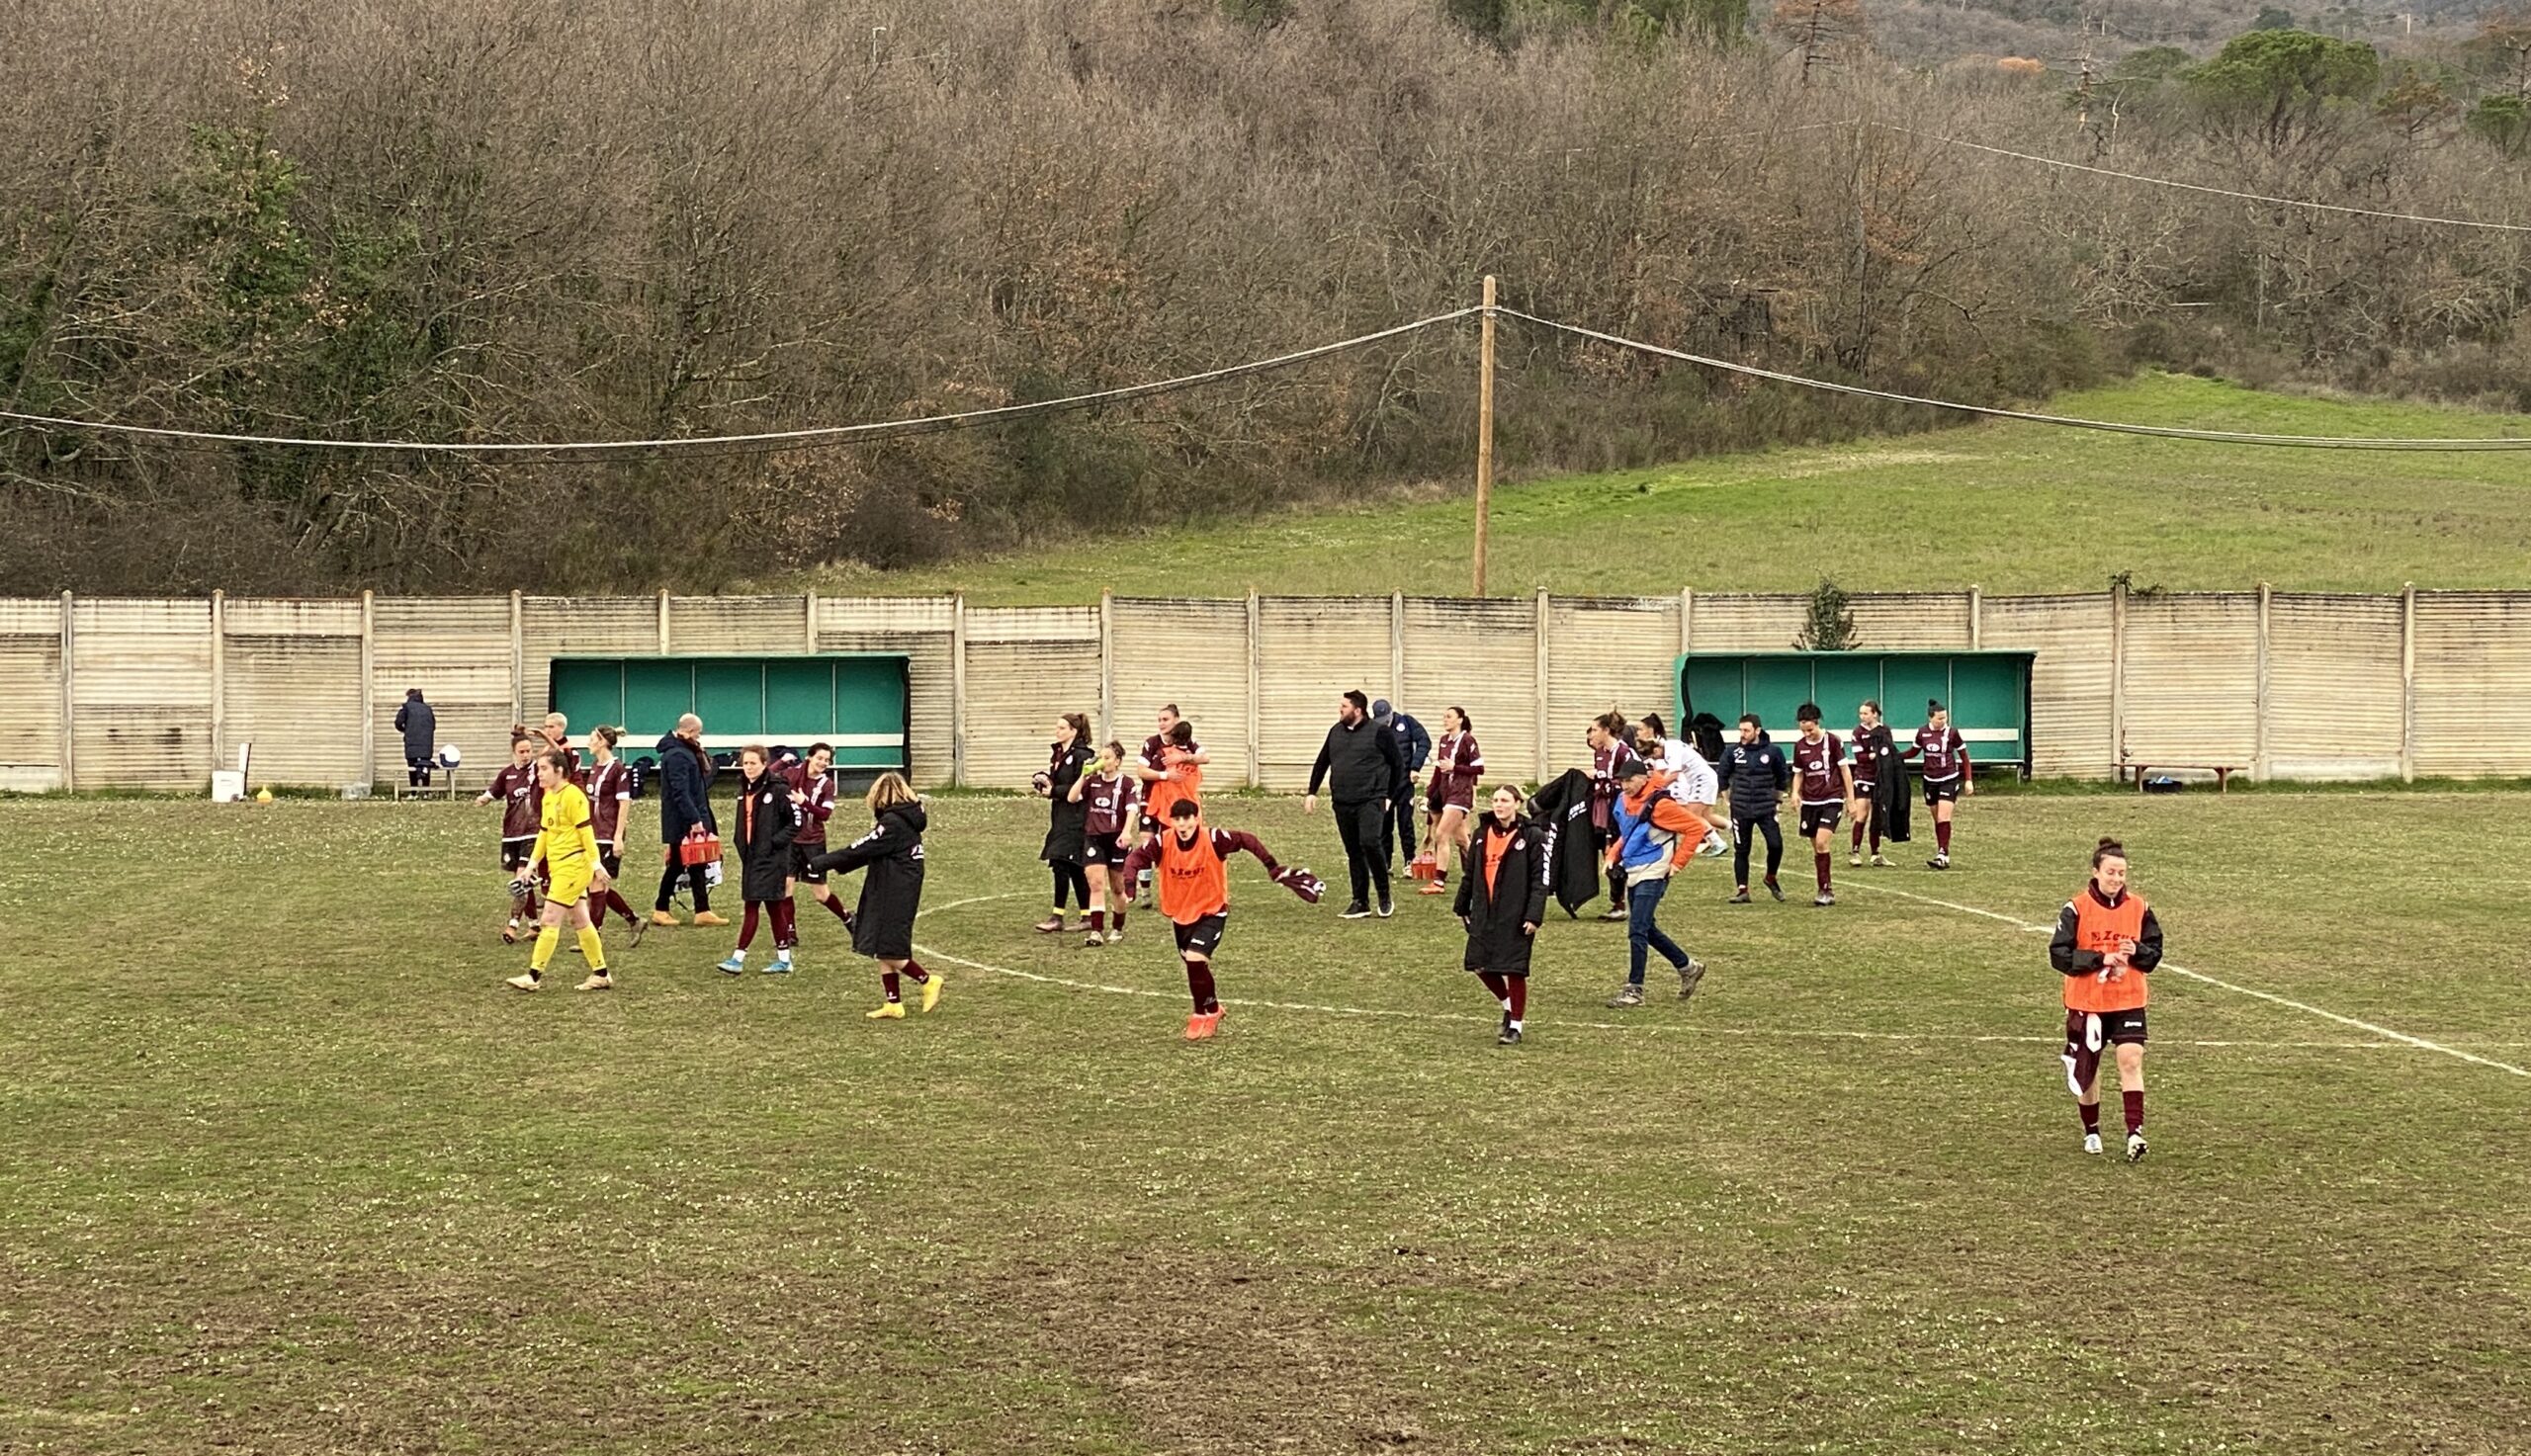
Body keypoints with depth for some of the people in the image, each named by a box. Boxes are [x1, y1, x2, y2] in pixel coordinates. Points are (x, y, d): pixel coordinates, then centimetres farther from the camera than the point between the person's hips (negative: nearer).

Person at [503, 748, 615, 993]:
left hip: (573, 866, -9)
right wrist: (532, 864, 16)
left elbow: (586, 831, -16)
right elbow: (544, 833, 20)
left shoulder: (572, 796, -15)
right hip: (558, 867, 9)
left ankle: (534, 977, -6)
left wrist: (596, 864, -17)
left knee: (549, 920, -8)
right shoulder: (547, 798, 12)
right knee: (580, 921, 12)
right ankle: (601, 975, 17)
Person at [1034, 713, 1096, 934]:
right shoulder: (1058, 754, 16)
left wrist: (1053, 791, -13)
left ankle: (1058, 917, -9)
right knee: (1074, 868, 10)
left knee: (1061, 862, -12)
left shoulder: (1081, 755, -12)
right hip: (1061, 816, 9)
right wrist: (1043, 781, 3)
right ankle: (1087, 916, 14)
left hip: (1075, 818, -9)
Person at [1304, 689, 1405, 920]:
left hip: (1370, 801, -6)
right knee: (1353, 852, 8)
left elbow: (1396, 766, 1)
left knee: (1370, 842, -20)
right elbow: (1321, 763, 20)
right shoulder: (1336, 732, 11)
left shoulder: (1379, 733, -5)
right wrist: (1312, 792, 15)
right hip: (1342, 803, 6)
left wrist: (1389, 795, 0)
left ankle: (1384, 897, -6)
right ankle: (1360, 901, 16)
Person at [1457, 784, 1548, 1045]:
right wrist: (1463, 907, 17)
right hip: (1484, 914, 5)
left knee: (1514, 970, -2)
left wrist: (1534, 916, -16)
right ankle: (1508, 1005, 31)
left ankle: (1515, 1026, 11)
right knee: (1481, 965, 5)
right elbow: (1470, 874, 17)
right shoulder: (1482, 834, 9)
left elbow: (1539, 881, -9)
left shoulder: (1530, 838, -7)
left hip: (1514, 916, -5)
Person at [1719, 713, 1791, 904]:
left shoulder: (1773, 752, -2)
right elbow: (1723, 777, 13)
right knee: (1741, 850, 2)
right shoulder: (1732, 752, 0)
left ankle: (1771, 878, 15)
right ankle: (1742, 890, 10)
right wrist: (1726, 798, 11)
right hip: (1740, 809, 1)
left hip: (1766, 808, -1)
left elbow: (1782, 777, 12)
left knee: (1776, 845, -11)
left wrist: (1779, 800, 14)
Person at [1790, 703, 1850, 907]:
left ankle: (1825, 889, -15)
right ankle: (1826, 890, 16)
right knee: (1816, 848, 7)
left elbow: (1844, 770, -3)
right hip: (1810, 802, 5)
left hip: (1832, 800, -5)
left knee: (1822, 842, -19)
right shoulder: (1799, 745, 3)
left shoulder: (1832, 741, -8)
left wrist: (1851, 799, -3)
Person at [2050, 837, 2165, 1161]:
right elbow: (2059, 954, -13)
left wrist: (2136, 952, -16)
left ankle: (2135, 1132, -18)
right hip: (2086, 1002, -1)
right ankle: (2091, 1131, 30)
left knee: (2131, 1060, -16)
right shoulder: (2077, 909, -9)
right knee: (2086, 1067, 11)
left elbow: (2155, 951, 7)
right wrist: (2100, 958, -22)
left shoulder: (2139, 908, 0)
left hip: (2128, 1000, 1)